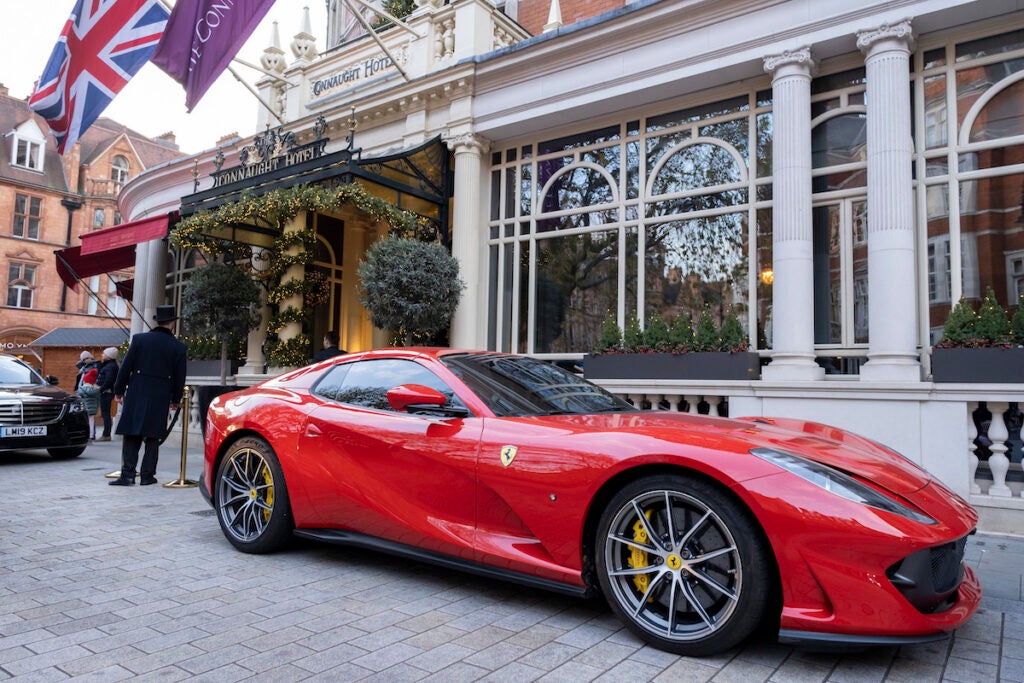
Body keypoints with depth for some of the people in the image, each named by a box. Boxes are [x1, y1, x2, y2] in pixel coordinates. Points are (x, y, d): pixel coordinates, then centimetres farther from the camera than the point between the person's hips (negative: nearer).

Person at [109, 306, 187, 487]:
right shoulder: (178, 347, 0)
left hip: (136, 394, 0)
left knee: (131, 435, 7)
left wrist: (119, 390, 9)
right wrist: (175, 399, 15)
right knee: (153, 438, 8)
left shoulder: (139, 339, -1)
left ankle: (128, 473, 2)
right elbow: (179, 377, 4)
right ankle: (147, 475, 10)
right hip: (160, 398, 0)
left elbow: (125, 367, -1)